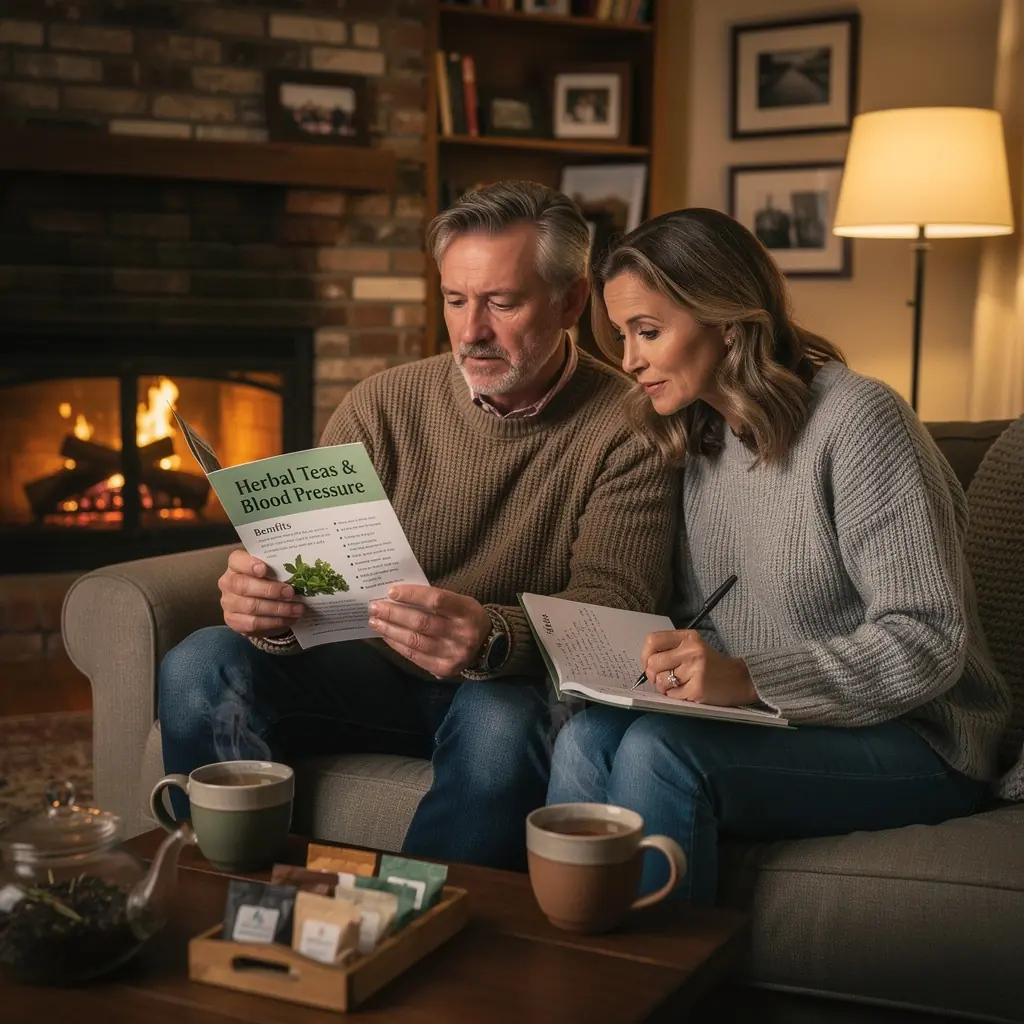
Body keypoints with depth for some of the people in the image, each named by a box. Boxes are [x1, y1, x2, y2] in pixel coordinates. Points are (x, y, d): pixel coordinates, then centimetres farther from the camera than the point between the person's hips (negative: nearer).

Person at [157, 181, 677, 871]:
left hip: (516, 684, -3)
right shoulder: (384, 405, 2)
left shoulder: (627, 429, -8)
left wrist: (493, 638, -38)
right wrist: (266, 607, -27)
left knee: (504, 723, -38)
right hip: (372, 669, 3)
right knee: (200, 668, -20)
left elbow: (614, 605, -17)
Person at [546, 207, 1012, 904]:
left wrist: (749, 678, -28)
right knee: (586, 737, -23)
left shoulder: (859, 420, -14)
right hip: (764, 722, 6)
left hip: (907, 741, -6)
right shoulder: (699, 440, 10)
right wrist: (670, 662, -10)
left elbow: (927, 643, -19)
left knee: (658, 748, -30)